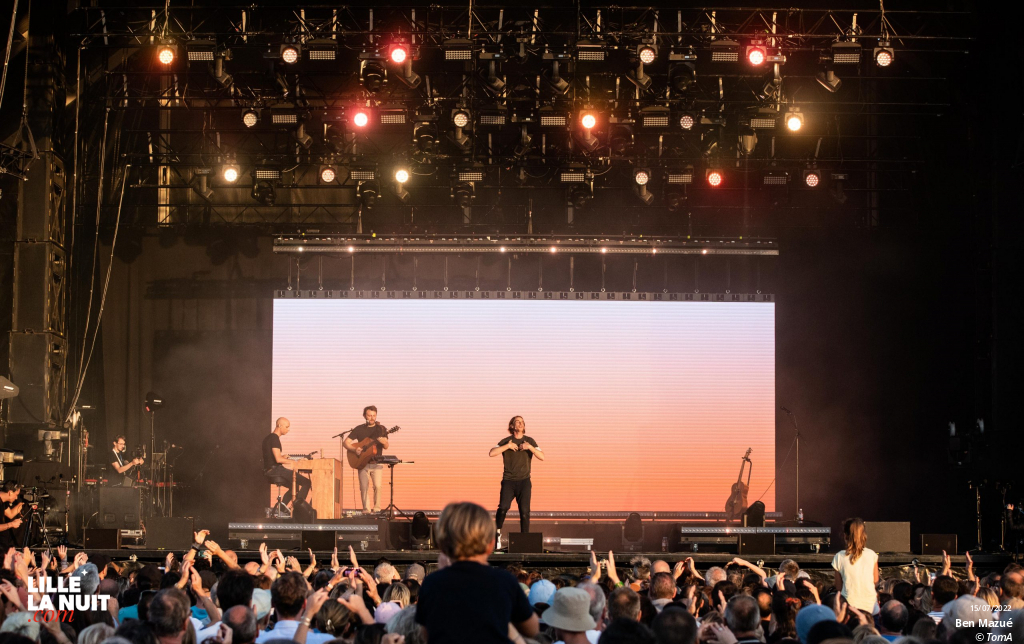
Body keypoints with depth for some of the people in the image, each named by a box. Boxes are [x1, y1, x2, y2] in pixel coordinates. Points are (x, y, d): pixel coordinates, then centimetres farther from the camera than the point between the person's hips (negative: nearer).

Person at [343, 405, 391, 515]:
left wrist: (383, 442, -26)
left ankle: (377, 509, -4)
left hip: (376, 463, -1)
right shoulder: (359, 429, 6)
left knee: (377, 486, -14)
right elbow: (345, 442, 5)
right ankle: (366, 511, 5)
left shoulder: (381, 429, 5)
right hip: (362, 463, 1)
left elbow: (386, 447, -3)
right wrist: (354, 449, -13)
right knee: (364, 487, -3)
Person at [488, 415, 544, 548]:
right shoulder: (506, 441, 6)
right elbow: (491, 453, -8)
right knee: (503, 507, -19)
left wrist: (530, 447, -15)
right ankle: (498, 533, 1)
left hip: (524, 482, 1)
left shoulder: (529, 441, 8)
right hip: (508, 481, -1)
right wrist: (507, 446, -13)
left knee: (524, 511, -7)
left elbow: (542, 457, -2)